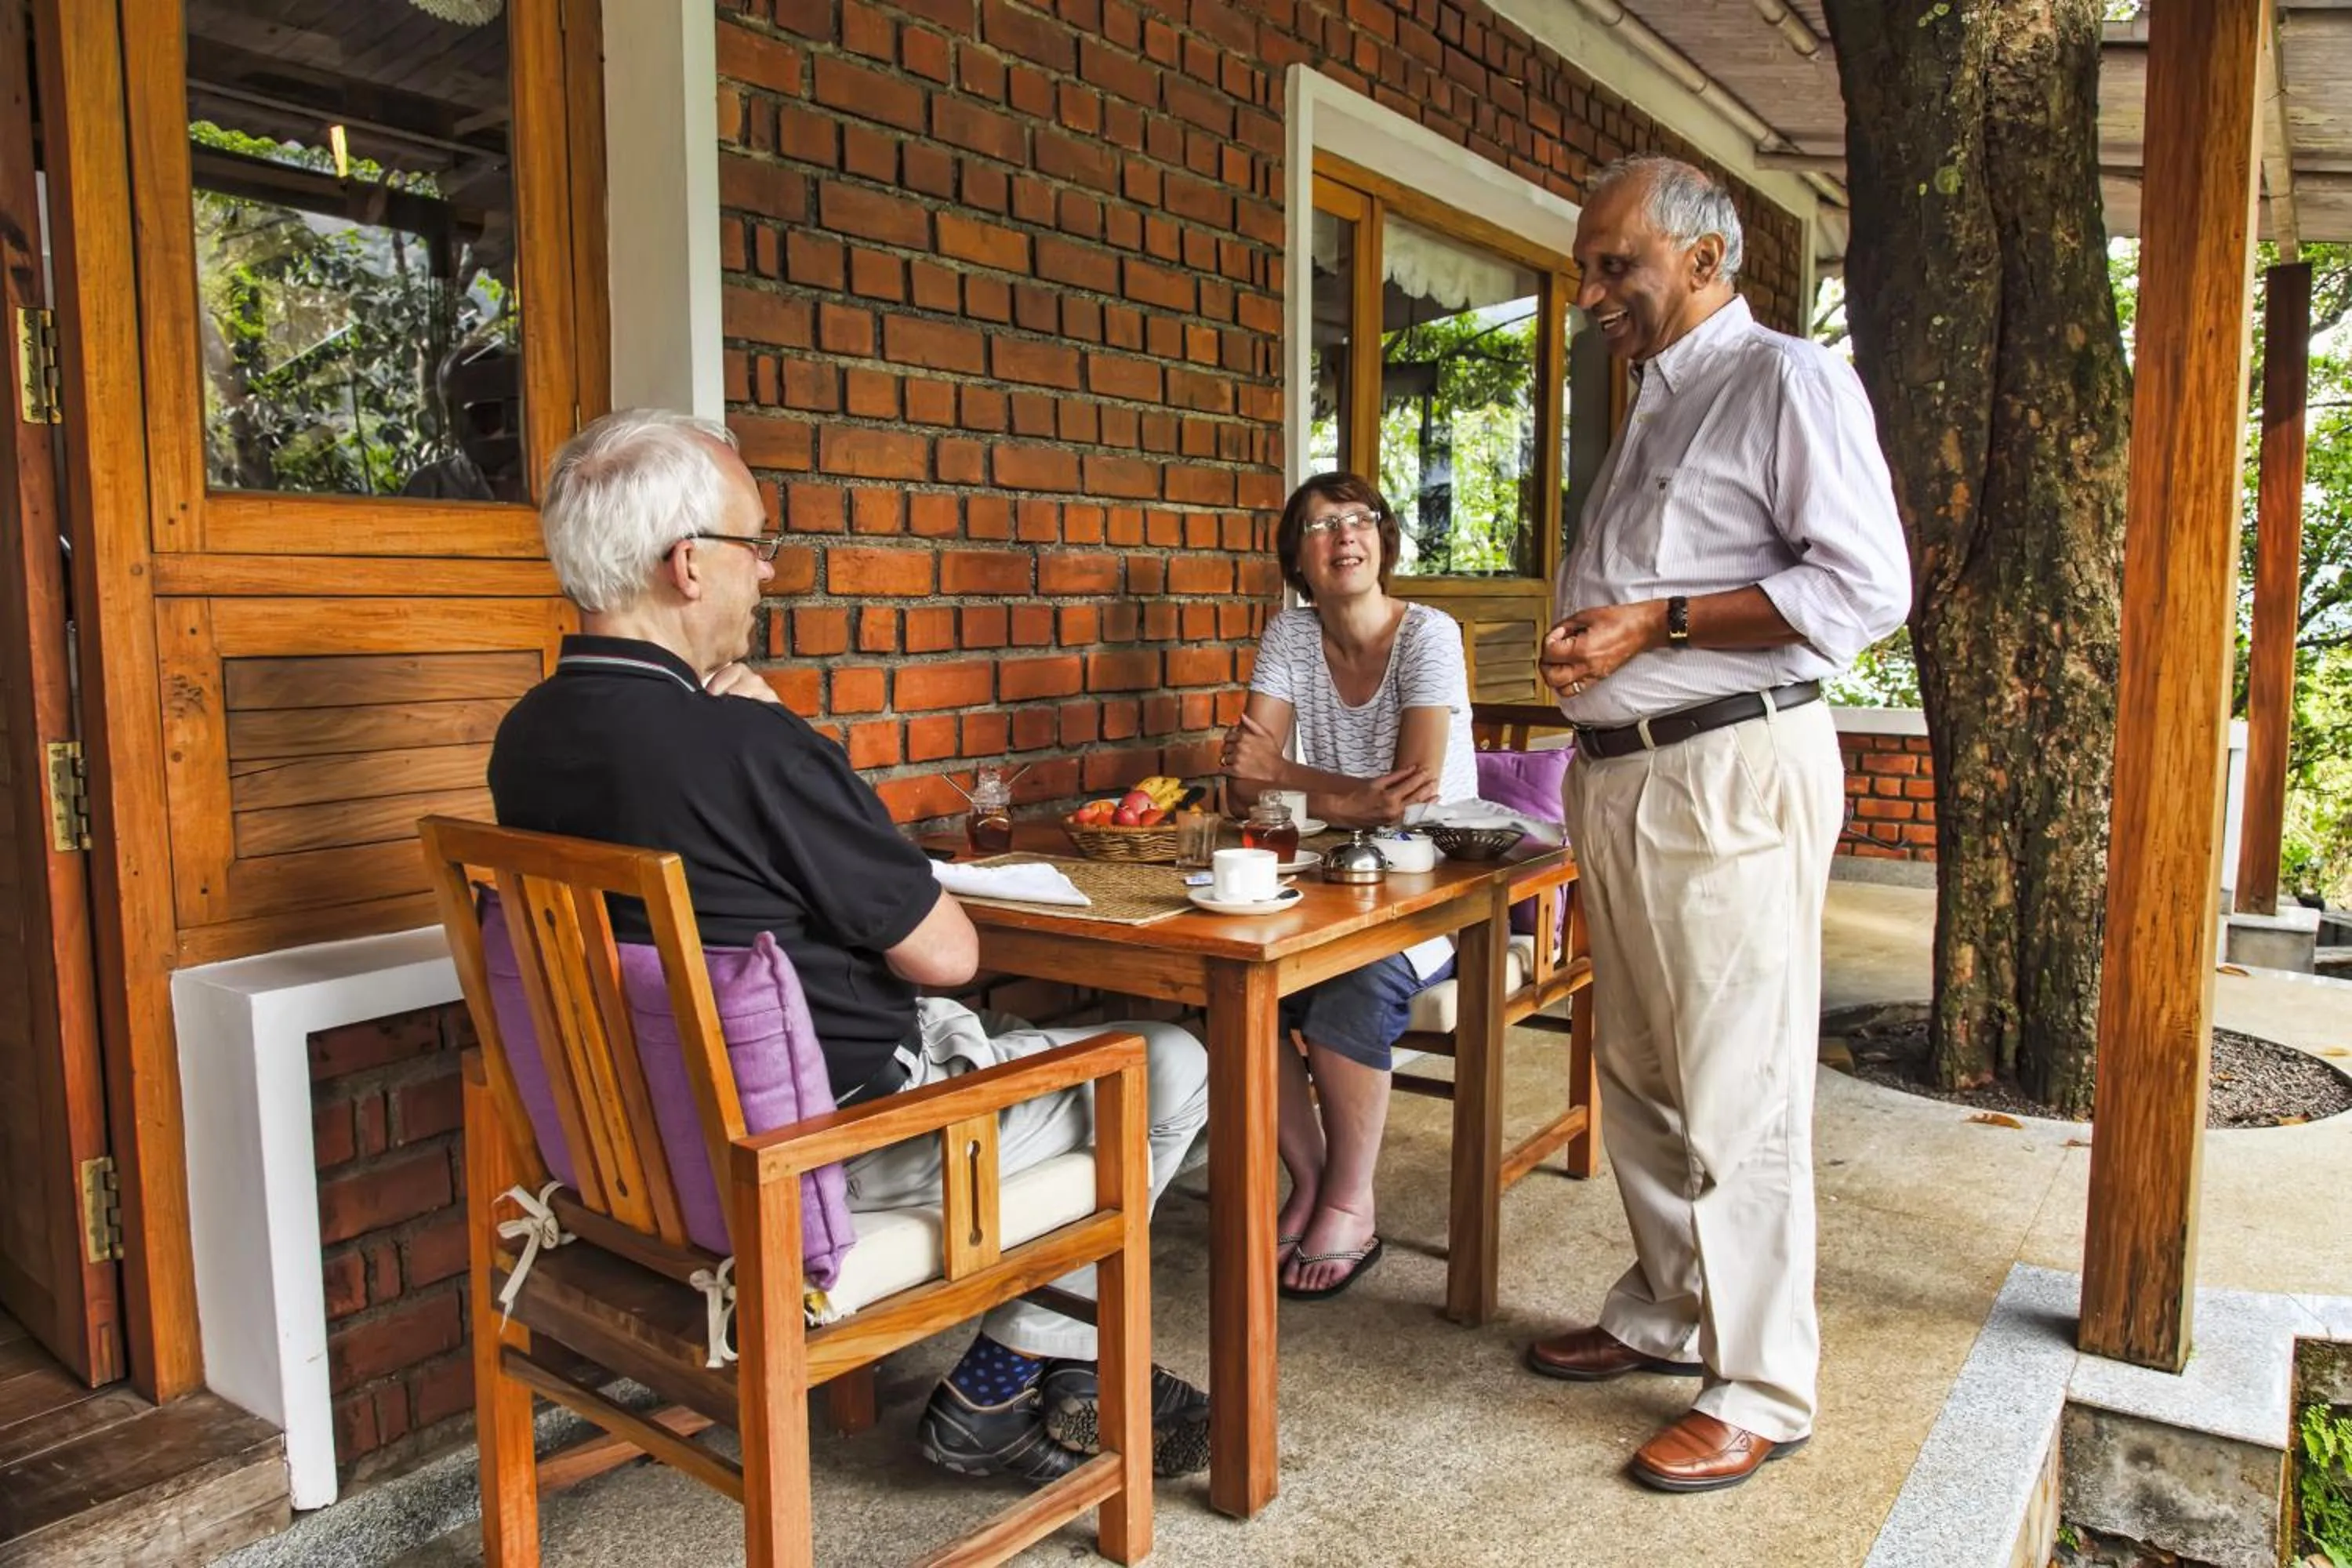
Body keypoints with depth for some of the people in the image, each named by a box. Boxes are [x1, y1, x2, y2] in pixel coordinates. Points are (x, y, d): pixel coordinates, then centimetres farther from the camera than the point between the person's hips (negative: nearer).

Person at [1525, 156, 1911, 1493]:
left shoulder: (1789, 382, -4)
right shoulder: (1649, 411, 22)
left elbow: (1868, 587, -14)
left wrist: (1655, 624, -16)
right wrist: (1585, 643, 10)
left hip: (1730, 771, -9)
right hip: (1618, 774, 9)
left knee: (1739, 1095, -4)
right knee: (1640, 1075, 15)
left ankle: (1763, 1391, 9)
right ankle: (1664, 1317, 31)